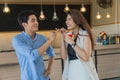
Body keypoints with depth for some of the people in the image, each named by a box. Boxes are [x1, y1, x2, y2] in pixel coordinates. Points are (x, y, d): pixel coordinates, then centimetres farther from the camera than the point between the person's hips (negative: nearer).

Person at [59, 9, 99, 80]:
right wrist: (62, 38, -6)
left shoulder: (85, 34, -9)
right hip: (71, 71, 5)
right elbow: (64, 57, -2)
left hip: (83, 71, -5)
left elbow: (86, 57, -19)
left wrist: (72, 43, -21)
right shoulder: (69, 36, 5)